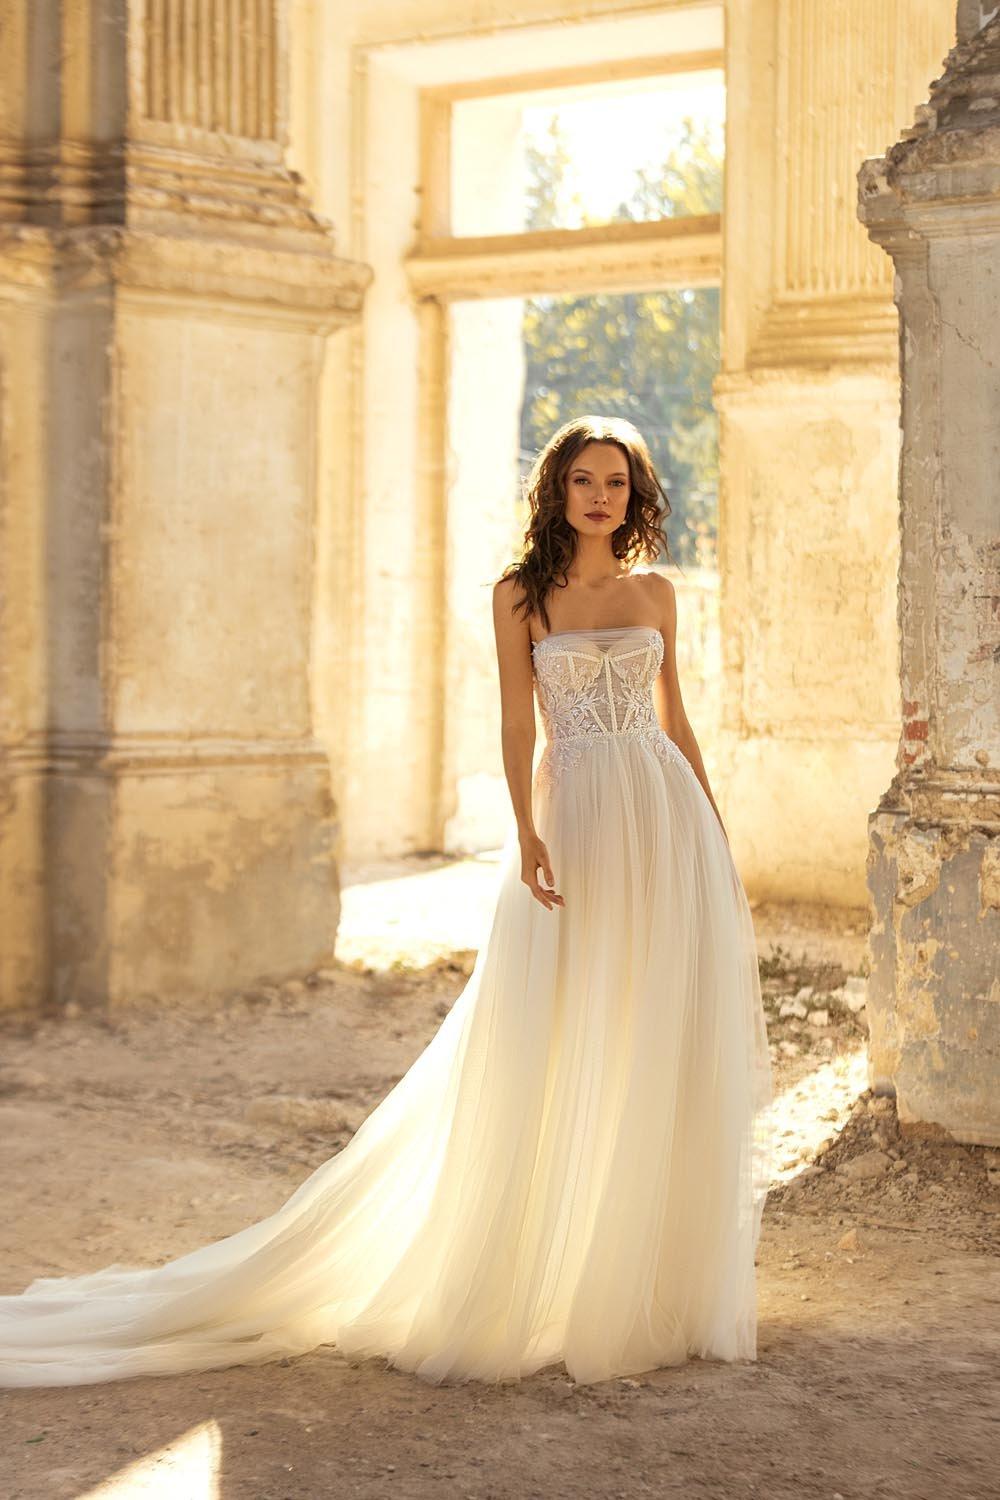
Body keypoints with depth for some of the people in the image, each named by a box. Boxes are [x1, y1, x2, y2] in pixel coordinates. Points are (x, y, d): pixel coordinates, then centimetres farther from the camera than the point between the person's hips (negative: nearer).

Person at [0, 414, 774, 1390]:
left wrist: (717, 834, 13)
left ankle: (656, 1272, 16)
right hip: (575, 815, -3)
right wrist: (526, 834, -18)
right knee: (551, 1050, -3)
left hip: (666, 817, 3)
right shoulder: (520, 595, 2)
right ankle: (538, 1267, 8)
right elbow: (516, 724, -4)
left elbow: (675, 721, 15)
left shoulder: (655, 593, 11)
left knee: (666, 1047, 5)